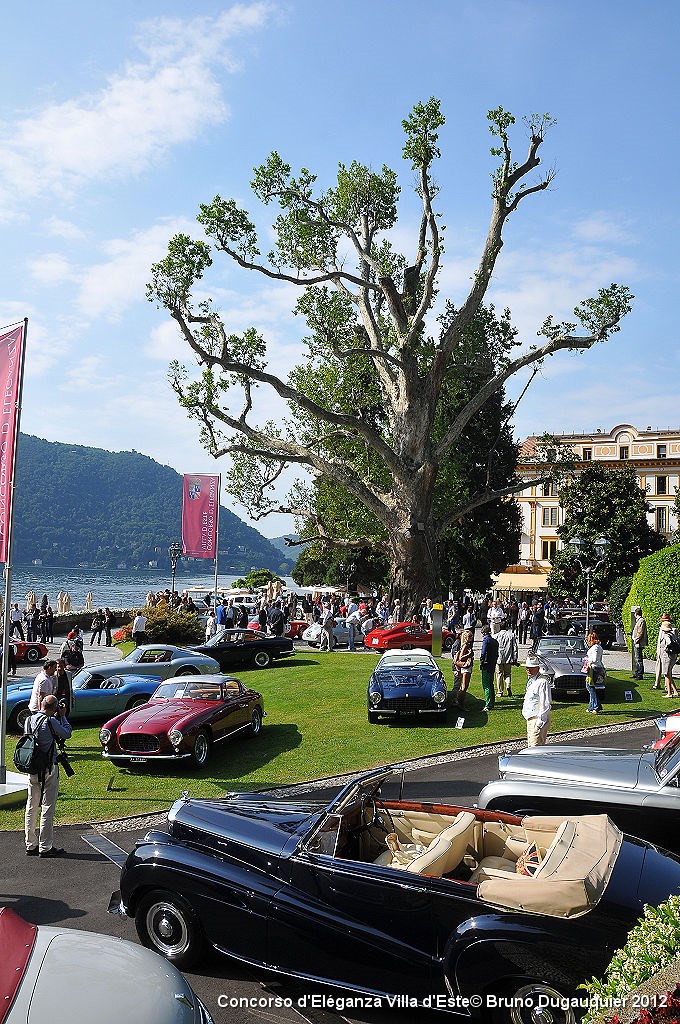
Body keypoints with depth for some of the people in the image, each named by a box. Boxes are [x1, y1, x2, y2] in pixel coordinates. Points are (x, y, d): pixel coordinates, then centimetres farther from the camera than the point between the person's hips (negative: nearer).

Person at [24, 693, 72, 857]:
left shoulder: (30, 719, 2)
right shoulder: (51, 721, -17)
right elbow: (66, 734, -3)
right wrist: (62, 717, 6)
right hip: (49, 768, -7)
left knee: (31, 806, 13)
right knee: (48, 807, 0)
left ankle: (30, 845, 21)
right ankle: (45, 847, 4)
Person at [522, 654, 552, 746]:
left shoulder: (542, 682, -18)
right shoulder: (531, 680, 14)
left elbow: (545, 704, -20)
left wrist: (541, 721, -21)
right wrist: (524, 711, 21)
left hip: (538, 720, -10)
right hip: (530, 719, 10)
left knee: (535, 747, -11)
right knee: (531, 746, 14)